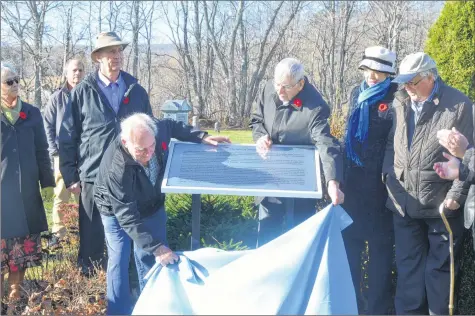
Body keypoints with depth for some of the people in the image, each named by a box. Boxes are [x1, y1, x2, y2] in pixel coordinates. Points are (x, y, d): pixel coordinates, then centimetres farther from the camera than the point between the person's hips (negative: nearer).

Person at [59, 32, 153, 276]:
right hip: (93, 176, -2)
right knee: (91, 236, 7)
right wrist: (70, 176, -5)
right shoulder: (82, 93, -1)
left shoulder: (137, 91, 7)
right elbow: (67, 137, 0)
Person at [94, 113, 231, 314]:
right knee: (119, 260, -5)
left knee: (149, 258, 11)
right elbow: (127, 216, -41)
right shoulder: (116, 168, -43)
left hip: (151, 205, 5)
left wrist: (202, 137, -13)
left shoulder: (159, 130, -30)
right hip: (117, 211, -5)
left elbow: (173, 126, -3)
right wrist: (156, 247, -47)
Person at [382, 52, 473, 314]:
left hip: (440, 204, -4)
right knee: (408, 266, 14)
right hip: (404, 202, 5)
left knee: (439, 268, 9)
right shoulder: (399, 102, 8)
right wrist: (388, 174, 4)